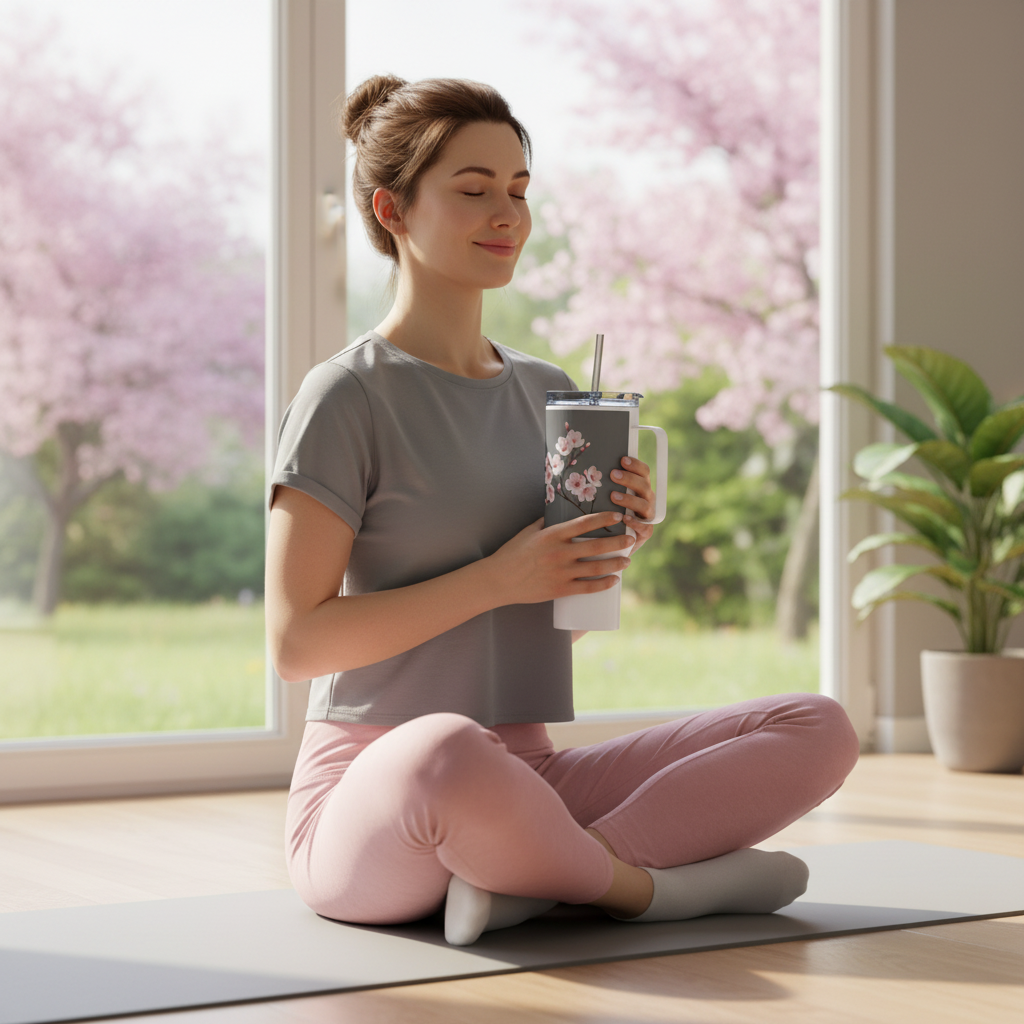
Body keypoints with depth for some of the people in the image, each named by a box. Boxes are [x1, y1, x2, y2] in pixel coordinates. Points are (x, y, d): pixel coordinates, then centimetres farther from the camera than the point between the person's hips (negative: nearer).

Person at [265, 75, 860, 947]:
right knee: (447, 753, -44)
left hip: (527, 779, 7)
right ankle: (647, 883, -15)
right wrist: (497, 577, -17)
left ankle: (524, 875, -20)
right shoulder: (347, 399, -6)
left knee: (820, 729, -10)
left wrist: (613, 549, -2)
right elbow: (295, 641, -12)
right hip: (371, 790, -6)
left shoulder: (547, 393, 15)